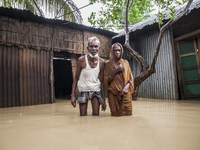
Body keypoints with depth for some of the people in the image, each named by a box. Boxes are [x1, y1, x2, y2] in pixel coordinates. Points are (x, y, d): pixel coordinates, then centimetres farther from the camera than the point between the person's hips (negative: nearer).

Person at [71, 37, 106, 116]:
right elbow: (76, 78, -6)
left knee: (96, 115, 3)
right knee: (83, 116, 3)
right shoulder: (81, 60, -13)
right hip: (83, 90, -1)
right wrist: (73, 95, -12)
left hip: (95, 90, 2)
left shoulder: (101, 62, -6)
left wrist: (103, 99, 0)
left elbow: (101, 81, 1)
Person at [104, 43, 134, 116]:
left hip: (125, 93, 2)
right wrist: (116, 70, -14)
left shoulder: (125, 62, 9)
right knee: (115, 114, -1)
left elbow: (131, 78, 7)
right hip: (114, 94, -1)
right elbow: (106, 80, -2)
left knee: (127, 113, 1)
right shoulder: (108, 63, 4)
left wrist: (126, 87, -13)